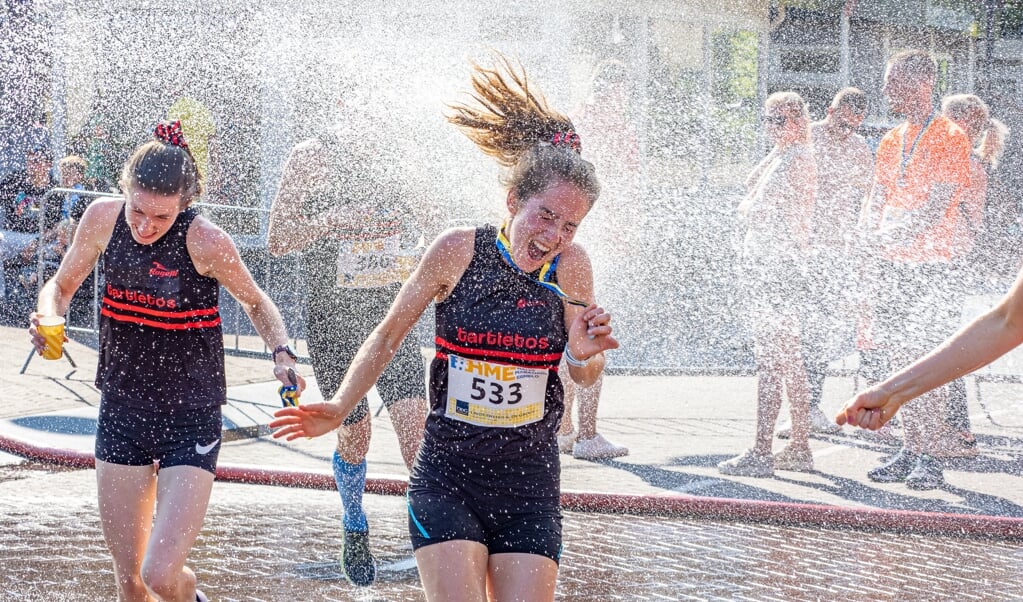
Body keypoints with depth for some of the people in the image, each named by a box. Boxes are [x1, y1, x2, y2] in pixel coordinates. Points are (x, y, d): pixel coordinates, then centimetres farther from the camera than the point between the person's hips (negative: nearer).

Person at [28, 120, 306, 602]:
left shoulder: (205, 242, -18)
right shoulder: (104, 219, -8)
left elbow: (255, 303, 0)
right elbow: (61, 285, 8)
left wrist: (281, 354, -18)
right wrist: (48, 316, -14)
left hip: (191, 420, -4)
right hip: (121, 413, 4)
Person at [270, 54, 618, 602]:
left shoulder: (570, 265, -1)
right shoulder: (458, 250, -7)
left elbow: (585, 378, 4)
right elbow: (390, 334, 5)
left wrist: (582, 355, -18)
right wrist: (339, 407, 1)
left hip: (529, 486, 2)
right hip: (447, 478, -2)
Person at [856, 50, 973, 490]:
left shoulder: (950, 137, -6)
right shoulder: (892, 141, 17)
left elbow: (937, 205, -15)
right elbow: (876, 199, 14)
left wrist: (894, 234, -23)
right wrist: (869, 231, -7)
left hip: (930, 265, -7)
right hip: (893, 264, 7)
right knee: (901, 361, 7)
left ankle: (929, 458, -5)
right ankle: (909, 452, 13)